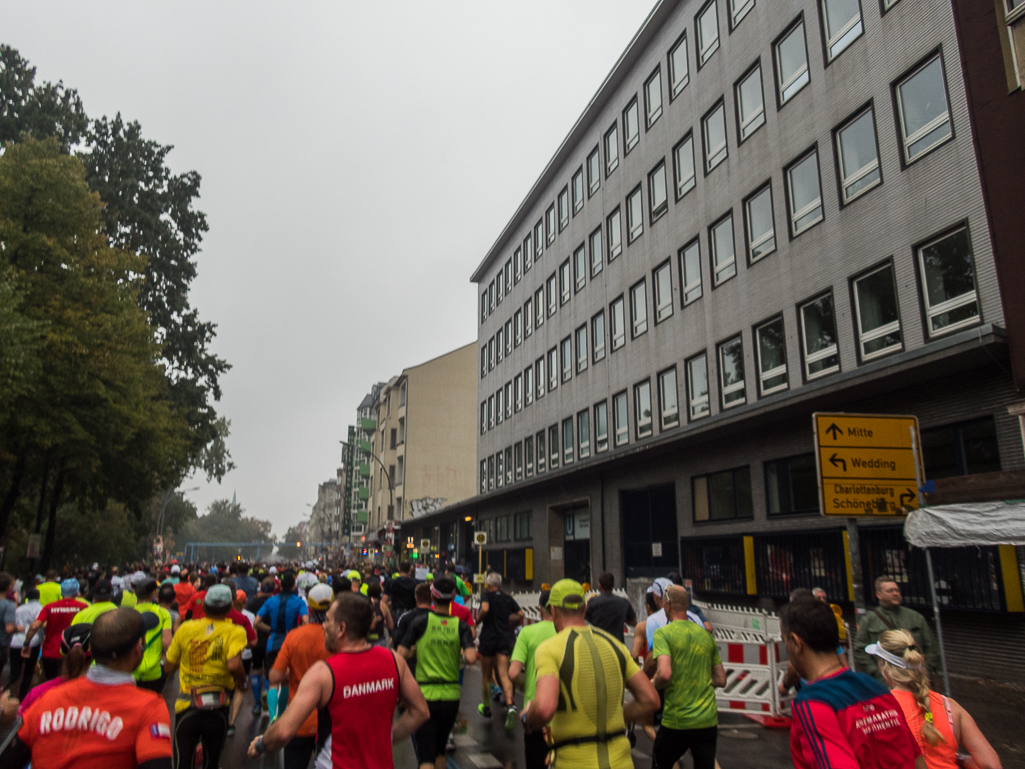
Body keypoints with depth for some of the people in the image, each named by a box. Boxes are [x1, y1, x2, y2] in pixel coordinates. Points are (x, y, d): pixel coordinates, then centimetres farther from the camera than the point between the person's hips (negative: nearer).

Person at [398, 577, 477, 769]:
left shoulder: (420, 622, -7)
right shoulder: (460, 626, -4)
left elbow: (401, 654, -10)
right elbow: (471, 658, -16)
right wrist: (462, 653, 6)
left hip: (426, 695, -2)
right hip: (451, 696, 3)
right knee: (440, 749, 25)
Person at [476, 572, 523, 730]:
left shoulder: (486, 595, -5)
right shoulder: (508, 598, 9)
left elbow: (485, 609, -24)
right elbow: (520, 614, 8)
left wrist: (478, 620, -7)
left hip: (488, 637, -3)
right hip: (505, 638, 3)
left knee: (486, 675, 14)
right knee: (503, 674, -3)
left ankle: (486, 707, 26)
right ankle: (510, 705, -25)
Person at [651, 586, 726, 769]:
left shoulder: (663, 633, -10)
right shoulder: (706, 635, 8)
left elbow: (664, 674, -24)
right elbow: (721, 680, 12)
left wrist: (653, 684, -4)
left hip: (677, 721, -4)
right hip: (708, 720, 4)